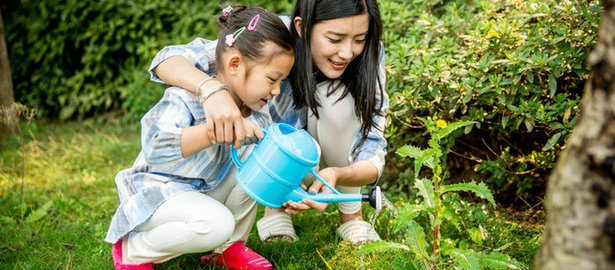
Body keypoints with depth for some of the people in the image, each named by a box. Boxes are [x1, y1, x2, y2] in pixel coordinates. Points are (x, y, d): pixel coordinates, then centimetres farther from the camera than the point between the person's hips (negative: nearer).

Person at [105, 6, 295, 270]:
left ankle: (230, 248, 0)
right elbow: (155, 149, -43)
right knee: (216, 223, -34)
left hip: (207, 192, 7)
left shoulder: (258, 119, -4)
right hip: (158, 192, -7)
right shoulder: (186, 99, -25)